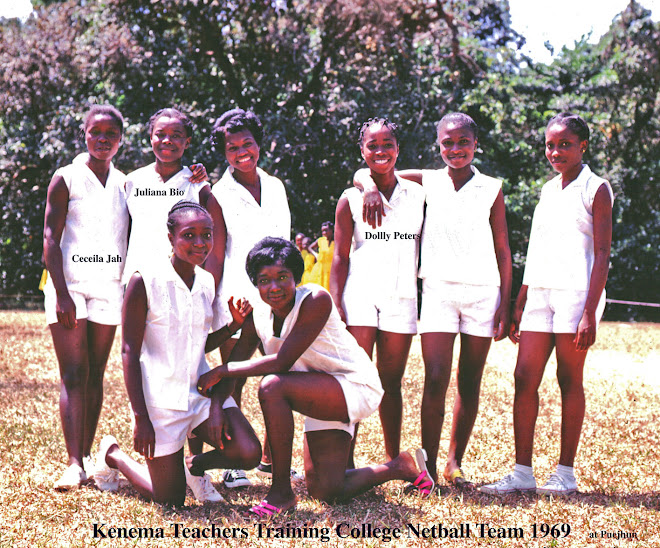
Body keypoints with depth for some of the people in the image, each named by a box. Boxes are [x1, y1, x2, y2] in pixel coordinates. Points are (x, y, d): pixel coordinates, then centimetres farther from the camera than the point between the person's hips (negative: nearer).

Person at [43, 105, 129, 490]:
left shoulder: (126, 185, 11)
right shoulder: (66, 179, -1)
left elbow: (132, 240, 15)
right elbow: (51, 238, -6)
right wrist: (62, 294, -15)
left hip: (109, 288, 4)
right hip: (69, 285, -4)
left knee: (96, 374, 6)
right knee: (73, 374, -9)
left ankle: (87, 454, 12)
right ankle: (74, 464, -14)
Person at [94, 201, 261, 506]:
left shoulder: (208, 283, 4)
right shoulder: (145, 281, -13)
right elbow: (129, 352, -12)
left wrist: (235, 324, -6)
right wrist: (140, 418, -17)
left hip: (202, 389, 5)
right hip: (159, 398, -5)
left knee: (249, 454, -16)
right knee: (171, 500, 2)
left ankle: (196, 465, 17)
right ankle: (113, 455, 30)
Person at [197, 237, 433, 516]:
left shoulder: (316, 299, -23)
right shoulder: (257, 317, -2)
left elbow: (283, 362, -27)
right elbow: (234, 365, -1)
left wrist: (221, 371, -23)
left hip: (357, 387, -8)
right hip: (322, 398, 8)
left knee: (272, 386, -30)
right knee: (323, 491, 2)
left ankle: (281, 492, -19)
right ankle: (399, 468, 30)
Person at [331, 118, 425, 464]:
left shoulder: (418, 195, 9)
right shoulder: (351, 198, 4)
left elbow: (427, 250, 13)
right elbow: (340, 257, 2)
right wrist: (335, 304, -8)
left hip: (402, 298, 2)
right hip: (360, 296, -2)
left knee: (391, 383, 8)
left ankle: (393, 460, 15)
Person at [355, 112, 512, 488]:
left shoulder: (491, 190, 7)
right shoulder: (427, 182, 7)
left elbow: (503, 250, 7)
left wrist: (506, 303, 1)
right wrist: (372, 188, -13)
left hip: (483, 291, 1)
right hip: (439, 289, -1)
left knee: (470, 383, 5)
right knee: (435, 380, -10)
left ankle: (455, 463, 14)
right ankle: (428, 465, -8)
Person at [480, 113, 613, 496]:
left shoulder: (595, 190, -2)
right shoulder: (548, 191, 17)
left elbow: (602, 254, -8)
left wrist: (590, 312, -16)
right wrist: (518, 306, 15)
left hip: (576, 292, -6)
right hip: (540, 292, 6)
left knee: (570, 380, -2)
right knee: (525, 377, -1)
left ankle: (566, 474, 5)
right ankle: (523, 473, 1)